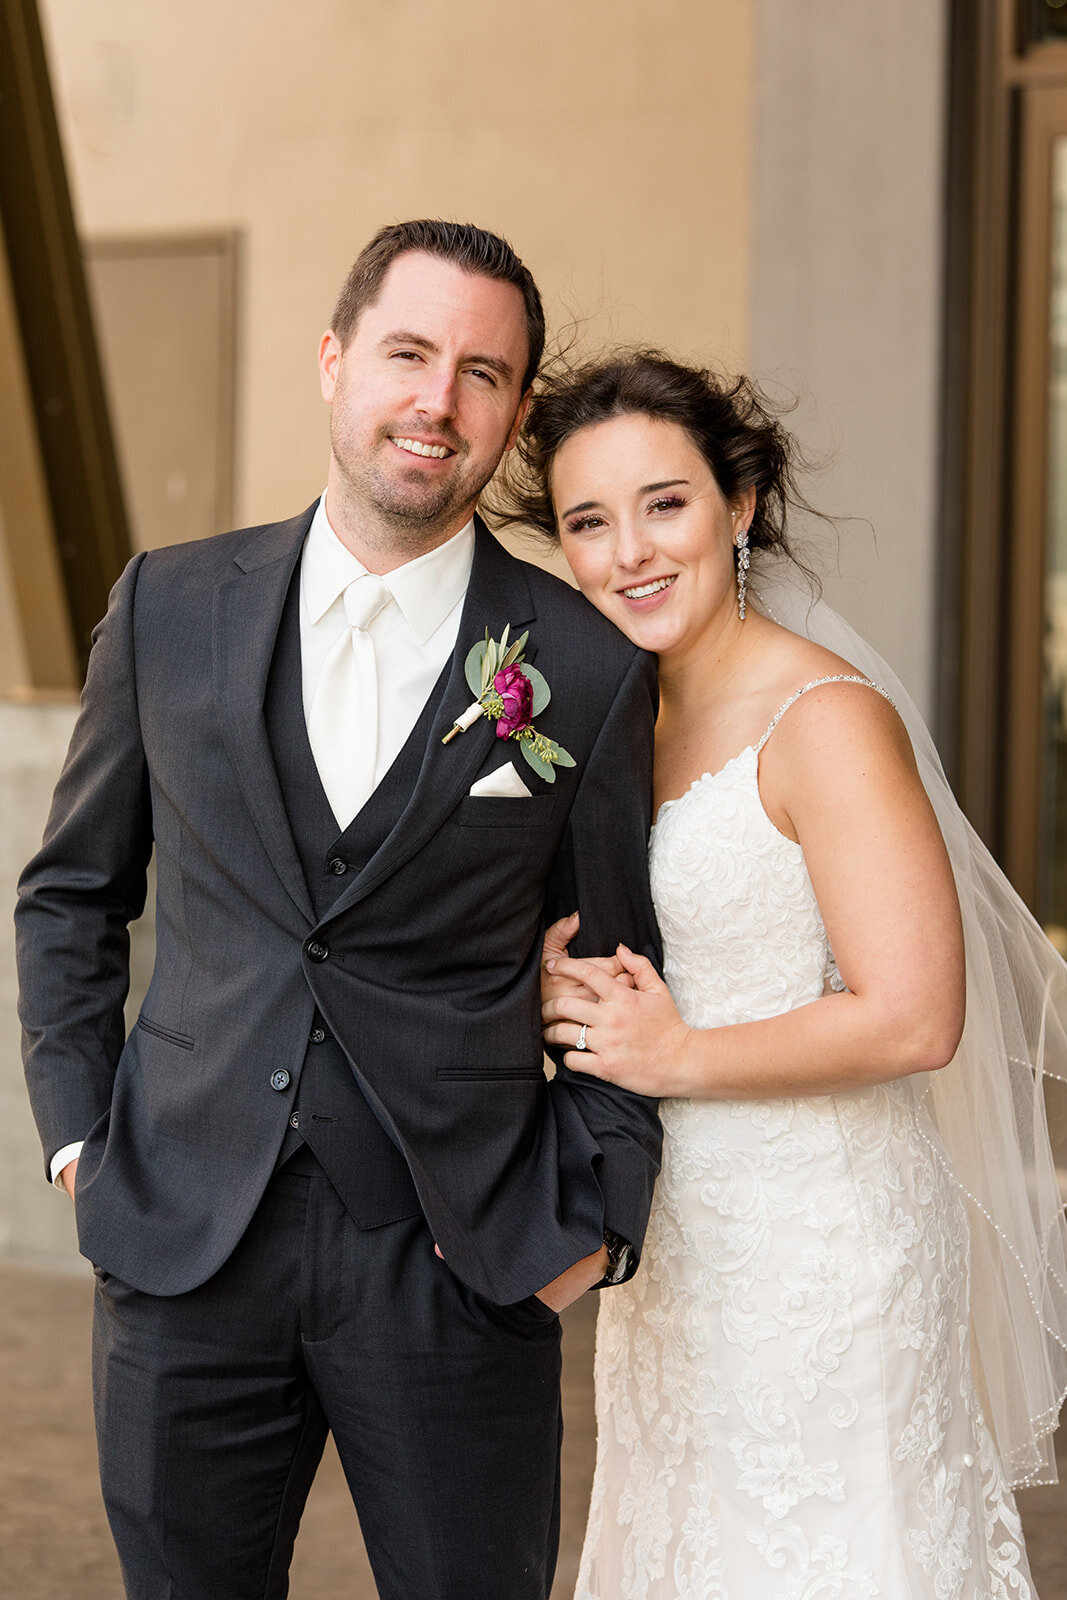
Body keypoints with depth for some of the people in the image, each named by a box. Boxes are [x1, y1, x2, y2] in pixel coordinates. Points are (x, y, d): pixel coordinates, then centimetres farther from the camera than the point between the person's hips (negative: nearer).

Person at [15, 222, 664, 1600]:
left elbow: (612, 968, 7)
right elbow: (72, 893, 14)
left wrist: (598, 1220, 1)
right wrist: (76, 1127, 6)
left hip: (459, 1268, -1)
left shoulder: (589, 668, -1)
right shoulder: (169, 609, 4)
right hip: (185, 1247, 2)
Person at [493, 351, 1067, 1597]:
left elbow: (911, 1019, -24)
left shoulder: (826, 718, -18)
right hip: (682, 1243, 8)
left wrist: (679, 1058, -15)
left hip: (822, 1239, -8)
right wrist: (566, 981, -3)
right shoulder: (641, 722, 8)